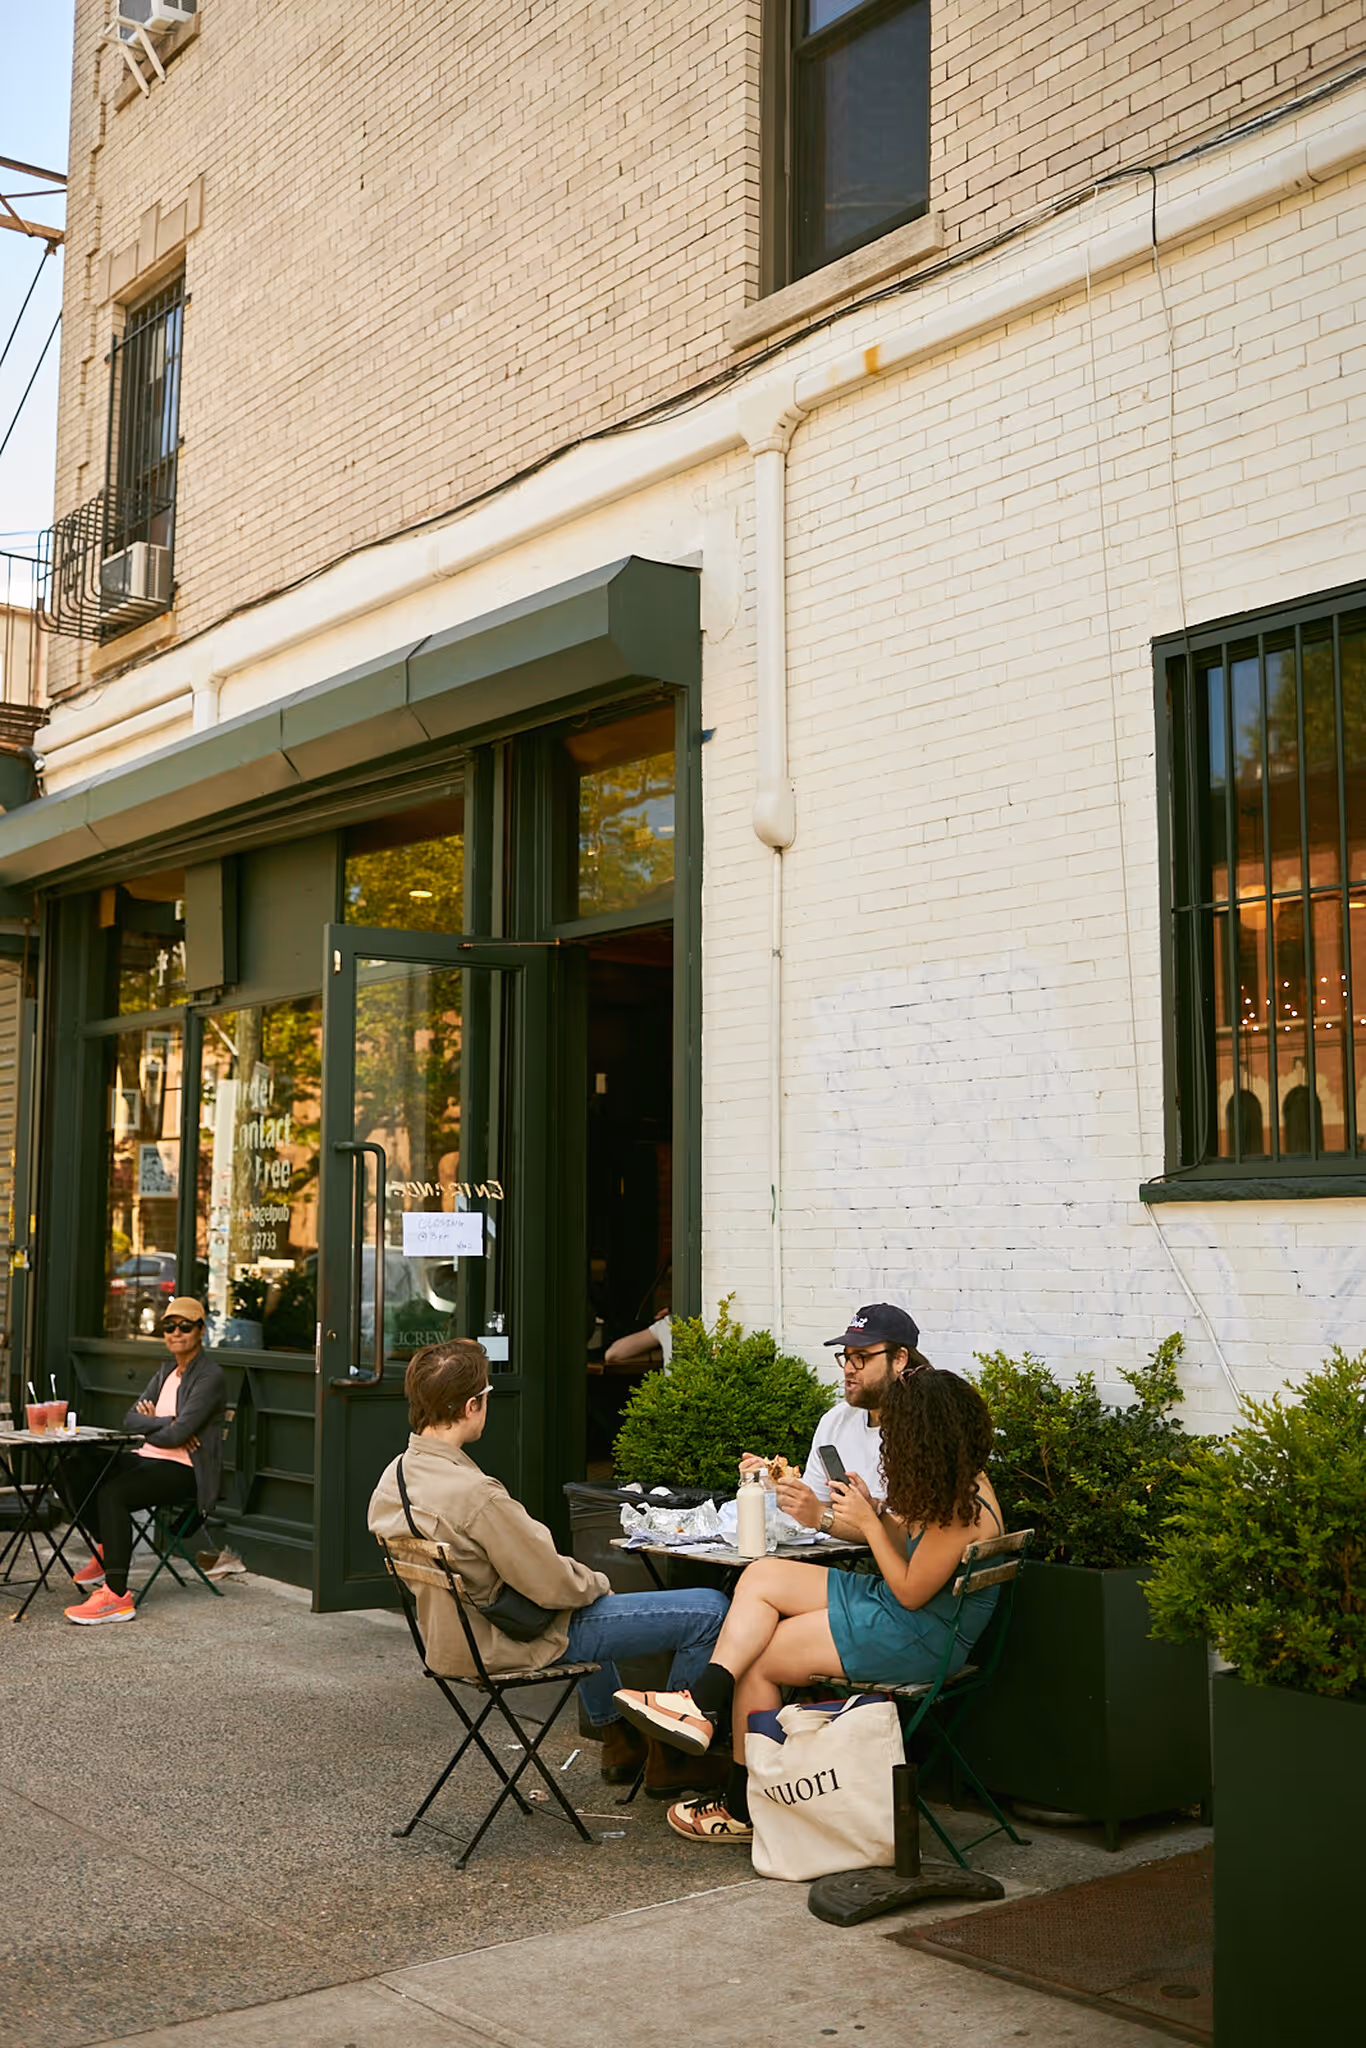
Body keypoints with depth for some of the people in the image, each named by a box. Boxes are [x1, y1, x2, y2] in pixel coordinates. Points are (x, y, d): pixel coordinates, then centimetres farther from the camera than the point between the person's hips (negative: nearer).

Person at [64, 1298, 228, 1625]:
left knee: (112, 1493, -30)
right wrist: (166, 1422, -11)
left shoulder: (209, 1377, -11)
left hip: (185, 1471, -9)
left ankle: (117, 1597, -32)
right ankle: (106, 1553, 15)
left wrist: (149, 1424, 0)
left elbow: (178, 1434, -19)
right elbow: (130, 1420, 8)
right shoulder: (166, 1371, 17)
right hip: (149, 1459, 9)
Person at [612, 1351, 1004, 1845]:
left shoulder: (962, 1509, -25)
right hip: (891, 1605, 10)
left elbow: (911, 1592, -19)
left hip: (918, 1637, -10)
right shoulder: (955, 1480, 5)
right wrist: (876, 1513, -1)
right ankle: (702, 1704, -12)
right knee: (763, 1575, -4)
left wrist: (869, 1523, -14)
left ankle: (746, 1809, 9)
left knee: (757, 1660, -6)